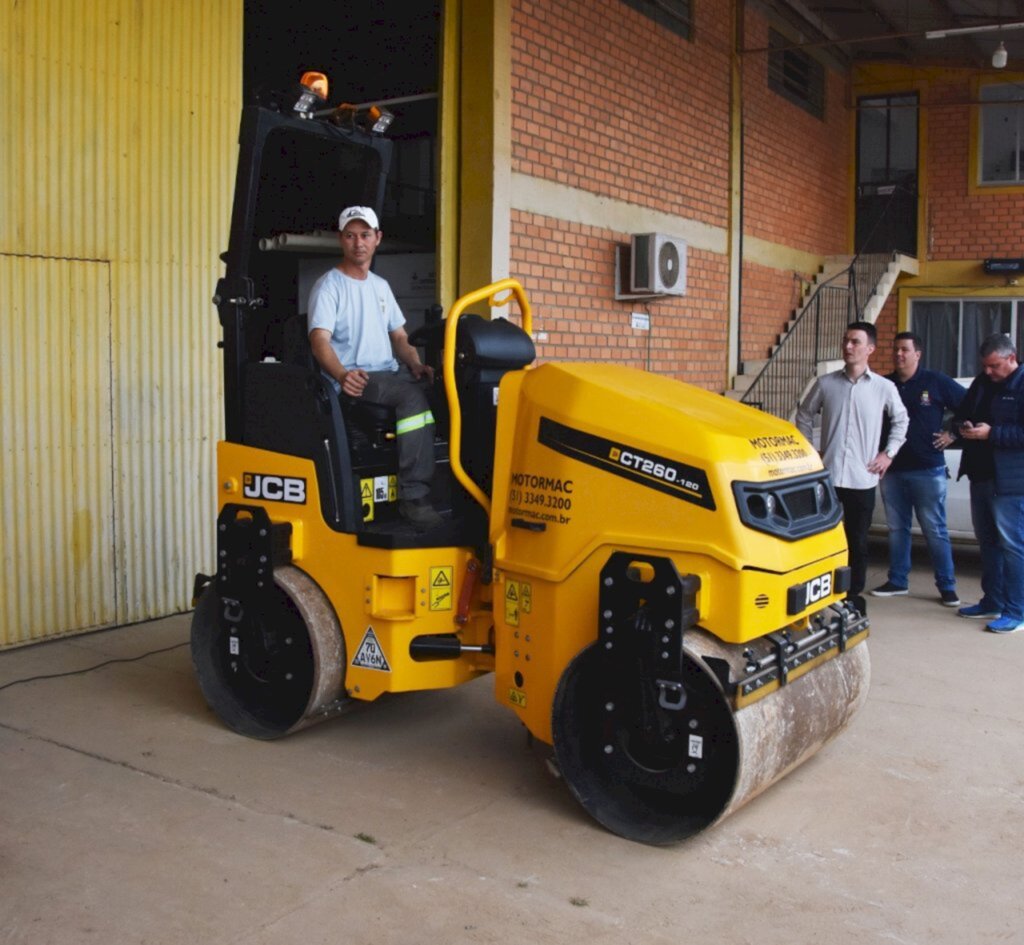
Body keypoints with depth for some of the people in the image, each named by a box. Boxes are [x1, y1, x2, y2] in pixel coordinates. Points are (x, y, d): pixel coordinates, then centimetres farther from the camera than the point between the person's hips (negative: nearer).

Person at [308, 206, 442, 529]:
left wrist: (416, 365, 1)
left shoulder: (381, 286, 22)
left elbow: (399, 337, 23)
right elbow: (320, 340, -14)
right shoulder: (328, 286, -1)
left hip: (390, 374, 7)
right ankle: (413, 497, -32)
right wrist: (342, 375, -35)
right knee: (415, 396, -33)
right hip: (353, 381, -7)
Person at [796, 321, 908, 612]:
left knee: (857, 541, 8)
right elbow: (804, 415, 14)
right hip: (827, 475, 1)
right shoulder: (825, 383, 1)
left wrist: (888, 453, 7)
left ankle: (854, 596, 21)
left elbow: (901, 420, 14)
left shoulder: (884, 388, 0)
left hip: (862, 479, 0)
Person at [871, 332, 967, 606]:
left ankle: (947, 586, 8)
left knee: (935, 531, 0)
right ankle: (897, 581, 21)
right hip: (892, 470, 4)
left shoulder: (936, 382, -1)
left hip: (928, 470, -3)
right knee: (897, 528, 11)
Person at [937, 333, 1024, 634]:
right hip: (981, 474, 8)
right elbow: (961, 415, 21)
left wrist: (991, 433, -21)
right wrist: (962, 427, -1)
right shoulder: (981, 384, 13)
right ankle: (992, 602, 26)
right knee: (987, 541, 15)